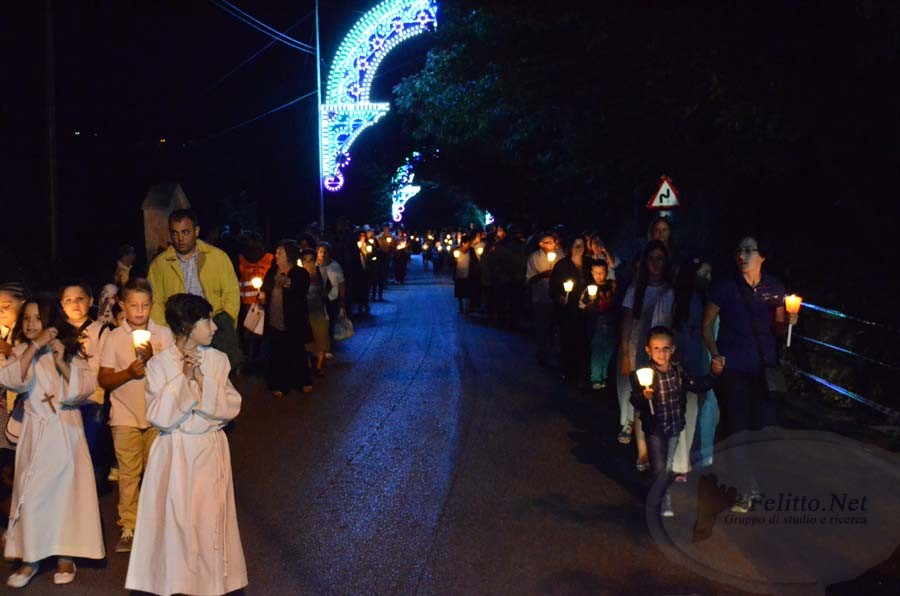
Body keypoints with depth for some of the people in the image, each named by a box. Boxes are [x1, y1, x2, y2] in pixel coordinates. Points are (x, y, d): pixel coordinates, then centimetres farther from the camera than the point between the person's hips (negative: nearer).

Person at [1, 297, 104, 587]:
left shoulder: (69, 350, 2)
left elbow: (87, 386, -8)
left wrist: (62, 363, -18)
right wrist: (34, 347, -19)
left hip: (66, 429, -1)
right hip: (36, 431, 1)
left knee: (65, 489, 3)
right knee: (33, 493, 0)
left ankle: (65, 555, 14)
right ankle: (30, 558, 12)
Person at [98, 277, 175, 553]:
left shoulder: (163, 334, -1)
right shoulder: (114, 337, -1)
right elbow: (103, 379, -1)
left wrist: (152, 358, -20)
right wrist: (128, 373, -18)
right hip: (125, 415, 0)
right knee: (128, 473, 3)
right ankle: (129, 527, 12)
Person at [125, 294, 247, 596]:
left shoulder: (218, 360, 0)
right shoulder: (159, 364, -7)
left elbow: (231, 407, -5)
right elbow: (158, 416, -14)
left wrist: (201, 380, -15)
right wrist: (183, 378, -18)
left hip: (210, 450, 2)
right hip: (175, 452, -2)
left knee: (210, 519, 4)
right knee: (175, 520, 3)